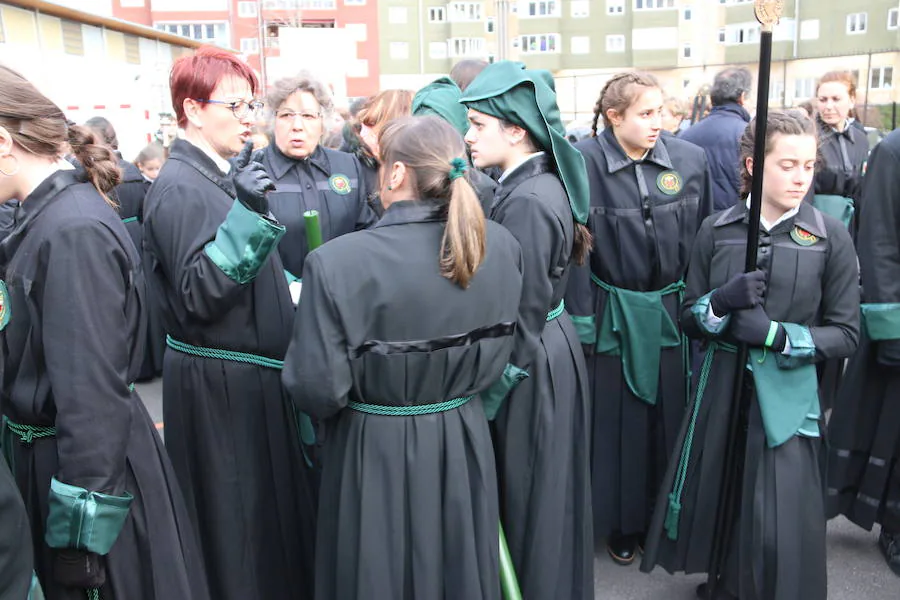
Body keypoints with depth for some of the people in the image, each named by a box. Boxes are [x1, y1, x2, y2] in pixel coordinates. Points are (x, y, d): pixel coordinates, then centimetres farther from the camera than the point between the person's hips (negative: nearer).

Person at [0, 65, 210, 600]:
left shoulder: (74, 232, -24)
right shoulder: (45, 217, 4)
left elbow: (93, 394, -24)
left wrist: (78, 532, -18)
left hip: (88, 464, -8)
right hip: (46, 450, 8)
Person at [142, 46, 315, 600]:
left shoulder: (225, 176, 12)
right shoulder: (180, 190, -16)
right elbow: (197, 298, -25)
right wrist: (245, 216, -31)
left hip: (255, 374, 9)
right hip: (218, 383, -9)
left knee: (273, 505, 20)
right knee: (238, 520, 6)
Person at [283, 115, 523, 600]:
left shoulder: (337, 262, -23)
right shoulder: (501, 246, -8)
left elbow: (316, 391, -19)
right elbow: (497, 355, 4)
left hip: (377, 452, -3)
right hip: (464, 440, 4)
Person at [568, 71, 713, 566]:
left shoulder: (690, 159, -2)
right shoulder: (583, 163, -13)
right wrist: (582, 321, -11)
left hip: (674, 312, 3)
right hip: (614, 315, -3)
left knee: (672, 417, 15)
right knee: (619, 421, 11)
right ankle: (622, 524, 32)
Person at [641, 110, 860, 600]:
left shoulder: (831, 237, -3)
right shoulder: (716, 230, 1)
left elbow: (845, 334, -3)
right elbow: (688, 317, 4)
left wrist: (776, 335, -18)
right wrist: (721, 302, -17)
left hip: (787, 396, -1)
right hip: (720, 386, 2)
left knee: (780, 522, 2)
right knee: (715, 500, 10)